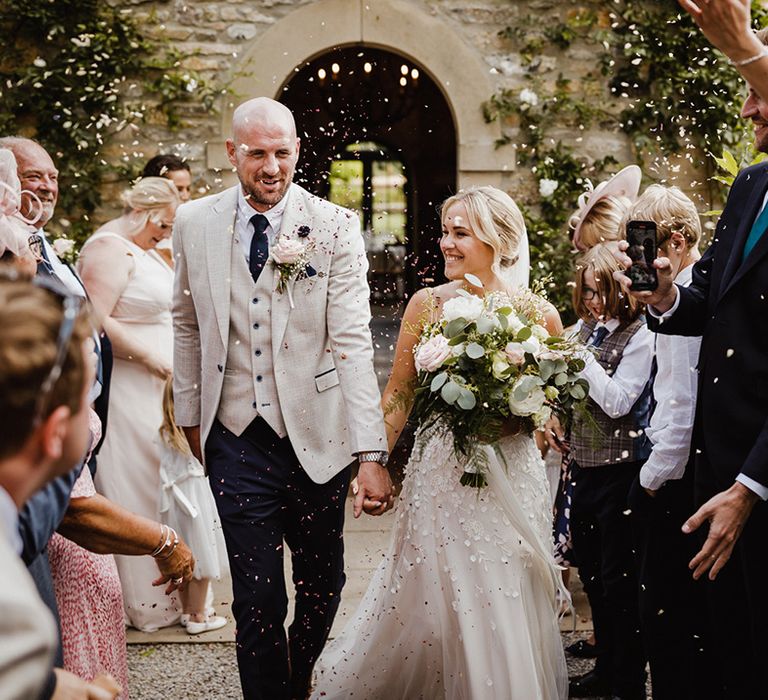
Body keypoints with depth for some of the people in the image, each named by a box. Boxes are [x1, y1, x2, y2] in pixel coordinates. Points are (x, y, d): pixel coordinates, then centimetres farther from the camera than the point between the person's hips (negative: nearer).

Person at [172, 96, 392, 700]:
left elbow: (352, 343, -14)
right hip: (236, 438, 1)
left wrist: (372, 453, -20)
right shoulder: (194, 223, 1)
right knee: (257, 599, 1)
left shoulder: (335, 227, -8)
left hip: (318, 434, 0)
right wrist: (190, 416, 13)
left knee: (323, 584, 16)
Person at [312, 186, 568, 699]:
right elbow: (399, 394, 4)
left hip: (511, 478, 0)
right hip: (439, 472, 0)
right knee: (431, 598, 5)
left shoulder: (539, 314, -2)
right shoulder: (427, 304, 0)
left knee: (507, 604, 6)